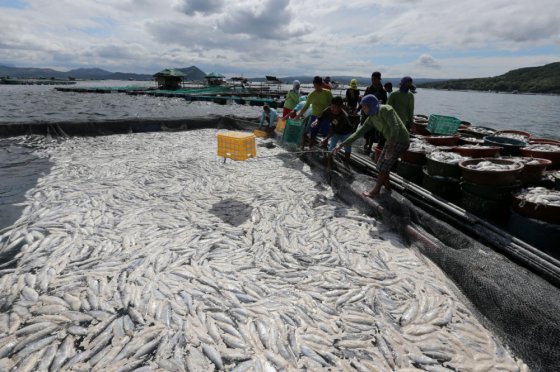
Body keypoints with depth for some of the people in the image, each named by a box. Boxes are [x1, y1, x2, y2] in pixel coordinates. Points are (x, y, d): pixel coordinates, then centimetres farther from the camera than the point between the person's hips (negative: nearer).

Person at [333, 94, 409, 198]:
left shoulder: (385, 109, -21)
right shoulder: (371, 119, 4)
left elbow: (395, 127, -31)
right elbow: (358, 132, 3)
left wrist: (391, 146, -41)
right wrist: (341, 145, -2)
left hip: (401, 141, -8)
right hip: (392, 141, 8)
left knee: (383, 166, -5)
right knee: (381, 165, 14)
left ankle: (376, 190, 8)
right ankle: (387, 185, 33)